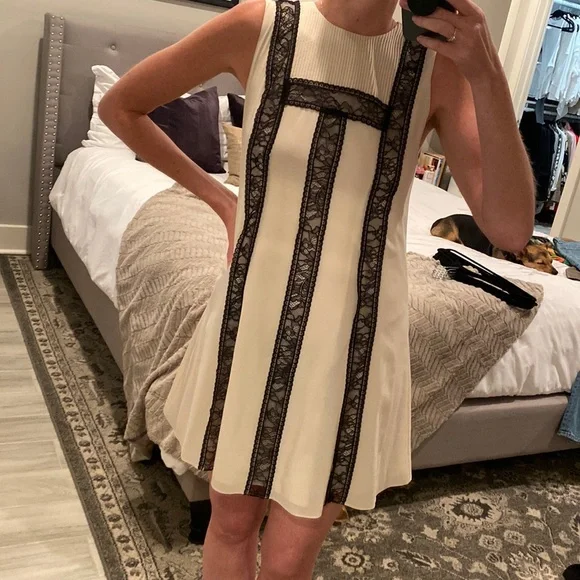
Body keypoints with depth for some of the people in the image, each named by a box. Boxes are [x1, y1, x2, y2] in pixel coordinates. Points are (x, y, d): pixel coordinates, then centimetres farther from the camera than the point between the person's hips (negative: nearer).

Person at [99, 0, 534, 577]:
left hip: (348, 339, 0)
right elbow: (119, 106, 6)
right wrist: (217, 196, 3)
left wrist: (488, 75, -22)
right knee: (230, 523, 19)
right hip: (252, 321, 1)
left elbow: (511, 229, -14)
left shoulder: (438, 64, -6)